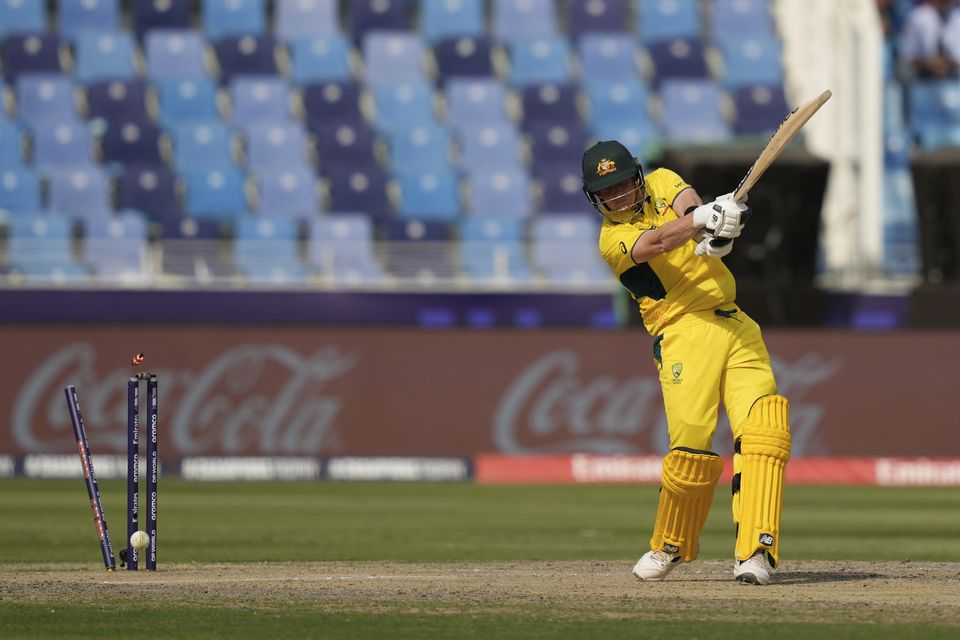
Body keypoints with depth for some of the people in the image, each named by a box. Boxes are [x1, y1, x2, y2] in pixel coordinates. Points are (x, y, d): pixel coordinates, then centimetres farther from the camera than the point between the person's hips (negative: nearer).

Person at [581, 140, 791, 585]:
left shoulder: (661, 182, 16)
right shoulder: (612, 238, 2)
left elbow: (686, 204, -7)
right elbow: (657, 242, -19)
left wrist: (711, 229, -31)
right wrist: (703, 219, -38)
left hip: (735, 327, 4)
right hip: (684, 334, -4)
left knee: (763, 430, -13)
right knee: (691, 450, -12)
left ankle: (754, 550, -18)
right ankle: (670, 547, 13)